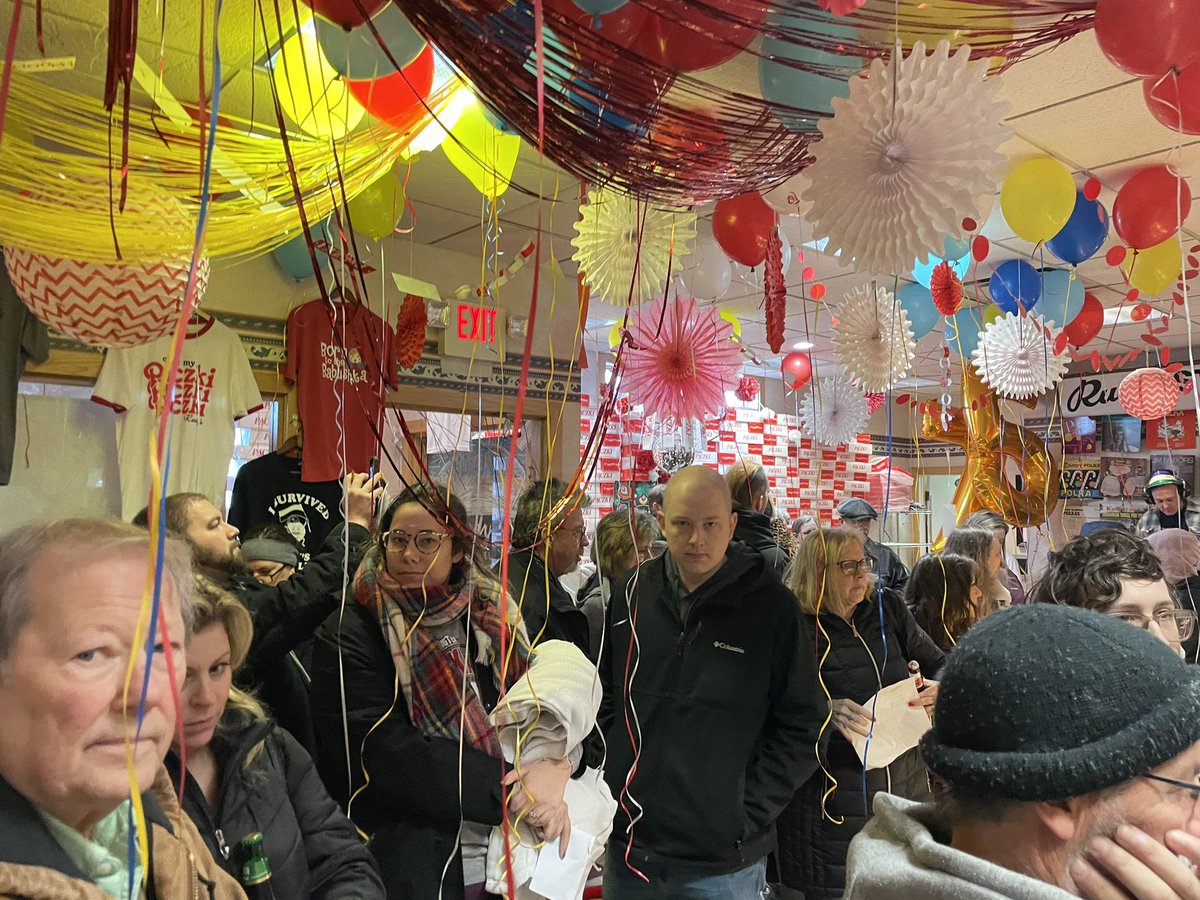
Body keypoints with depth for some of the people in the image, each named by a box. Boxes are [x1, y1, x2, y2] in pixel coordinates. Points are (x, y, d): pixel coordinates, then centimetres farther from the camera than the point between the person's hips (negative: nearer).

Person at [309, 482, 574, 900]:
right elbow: (385, 753, -20)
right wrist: (509, 791, -21)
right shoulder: (349, 636, -10)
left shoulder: (490, 619, 3)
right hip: (405, 865, -4)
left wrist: (552, 773, -21)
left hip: (502, 858, 4)